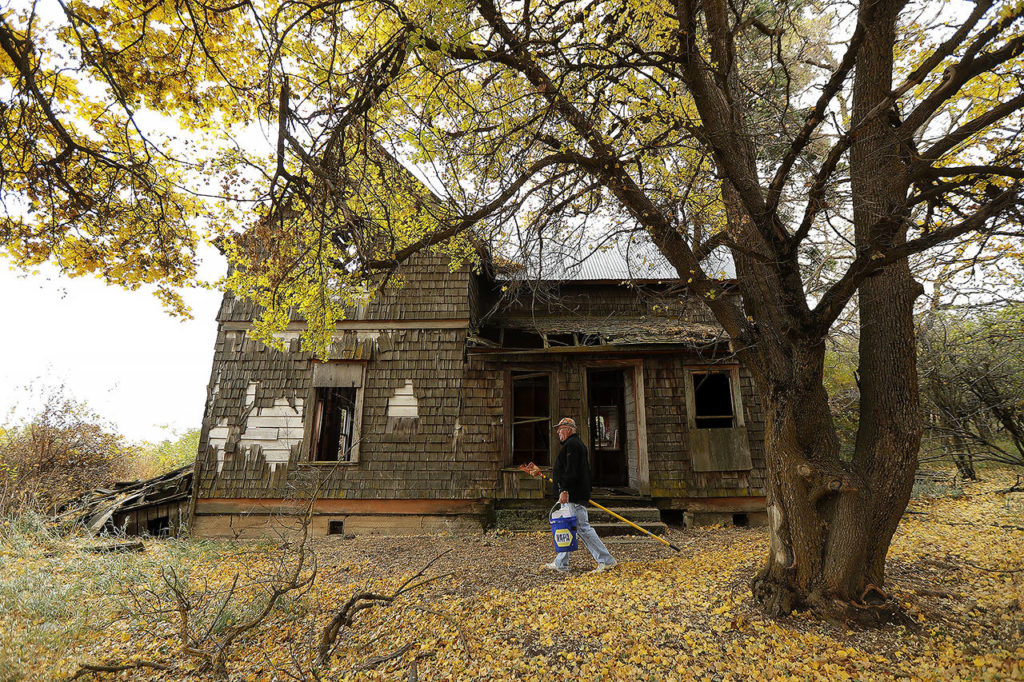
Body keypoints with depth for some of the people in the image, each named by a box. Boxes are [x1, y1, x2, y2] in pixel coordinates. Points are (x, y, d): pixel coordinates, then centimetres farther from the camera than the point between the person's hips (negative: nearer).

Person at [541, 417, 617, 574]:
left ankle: (606, 560, -2)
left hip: (573, 496, -11)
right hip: (572, 496, 11)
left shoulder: (572, 444, -12)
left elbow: (571, 471, -22)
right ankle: (560, 564, 18)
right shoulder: (577, 444, 21)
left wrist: (565, 490, -25)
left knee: (583, 528, -8)